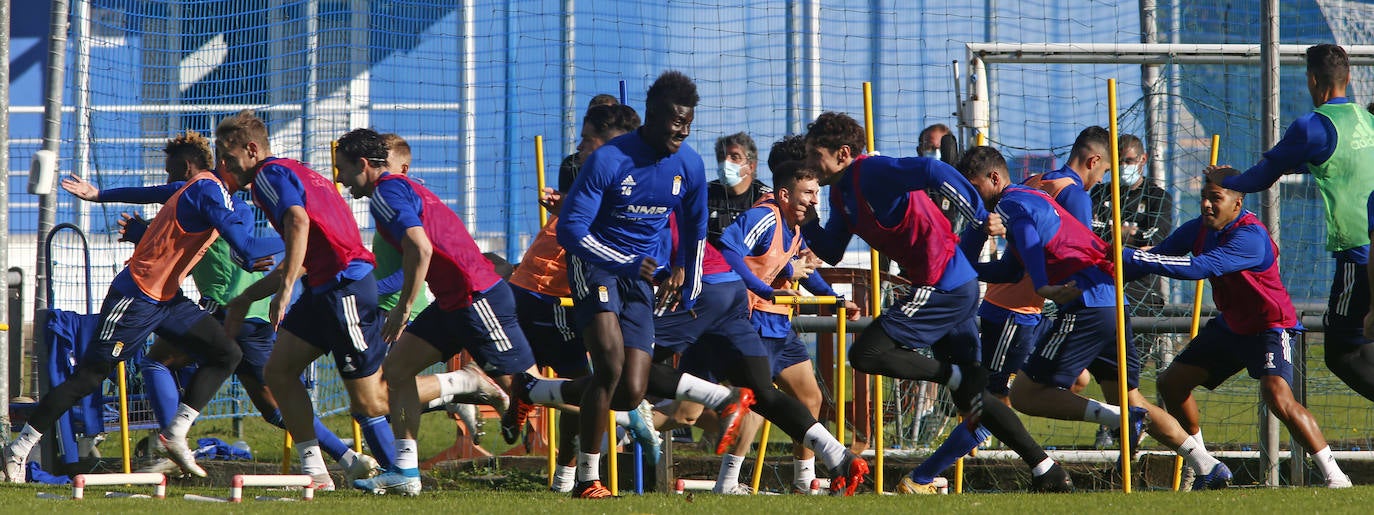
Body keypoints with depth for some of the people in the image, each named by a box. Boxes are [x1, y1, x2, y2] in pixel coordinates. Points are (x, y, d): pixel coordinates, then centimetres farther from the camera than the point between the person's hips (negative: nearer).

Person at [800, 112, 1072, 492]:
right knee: (970, 398, 11)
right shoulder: (841, 192, 15)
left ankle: (957, 376, -8)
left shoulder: (871, 172, -14)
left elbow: (934, 172, -27)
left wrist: (980, 216, -32)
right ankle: (1046, 471, 11)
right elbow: (831, 252, 20)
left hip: (943, 285, -10)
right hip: (957, 288, 10)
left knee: (866, 354, -14)